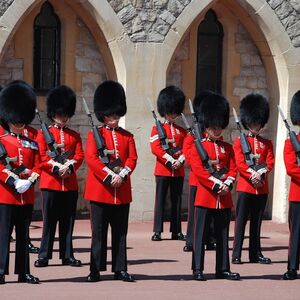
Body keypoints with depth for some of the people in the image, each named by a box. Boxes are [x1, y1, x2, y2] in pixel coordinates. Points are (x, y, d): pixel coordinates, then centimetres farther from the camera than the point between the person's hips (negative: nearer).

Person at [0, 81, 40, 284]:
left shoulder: (31, 144, 13)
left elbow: (37, 166, 9)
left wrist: (29, 182, -9)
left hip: (27, 196, 5)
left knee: (23, 235, 9)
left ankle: (24, 272, 13)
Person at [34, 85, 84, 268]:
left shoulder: (75, 136, 13)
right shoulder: (44, 133, 4)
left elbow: (79, 156, 4)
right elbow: (41, 156, -5)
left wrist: (69, 166, -16)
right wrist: (57, 167, -17)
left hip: (70, 183, 3)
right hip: (50, 183, -3)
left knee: (68, 221, 5)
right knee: (49, 220, -1)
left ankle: (67, 255, 11)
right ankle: (44, 256, 3)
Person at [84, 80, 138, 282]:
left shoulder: (127, 136, 11)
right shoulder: (95, 134, 1)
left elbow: (132, 159, 3)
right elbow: (91, 159, -9)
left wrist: (122, 175, -15)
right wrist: (109, 176, -17)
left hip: (122, 191, 3)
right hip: (100, 190, -3)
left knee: (121, 233, 6)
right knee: (99, 232, 0)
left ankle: (120, 269, 10)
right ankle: (96, 270, 4)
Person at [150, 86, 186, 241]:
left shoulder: (182, 131, 14)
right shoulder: (157, 129, 2)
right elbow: (155, 148, -9)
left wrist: (180, 161, -10)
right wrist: (170, 161, -16)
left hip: (178, 171, 4)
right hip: (162, 170, -4)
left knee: (176, 201, 7)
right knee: (160, 200, -4)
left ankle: (176, 231, 12)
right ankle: (157, 231, -3)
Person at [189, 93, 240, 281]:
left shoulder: (228, 148, 13)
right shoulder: (198, 147, 0)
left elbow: (233, 169, 7)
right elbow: (198, 170, -10)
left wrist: (227, 185, -12)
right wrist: (217, 184, -16)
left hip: (224, 198, 4)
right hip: (205, 196, -4)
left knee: (223, 235, 8)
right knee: (200, 234, -3)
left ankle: (223, 269, 14)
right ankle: (198, 270, 0)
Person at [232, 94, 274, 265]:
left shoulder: (267, 144, 13)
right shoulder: (240, 142, 4)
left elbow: (270, 163, 2)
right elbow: (240, 164, -6)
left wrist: (260, 174, -16)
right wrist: (252, 176, -17)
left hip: (262, 188, 3)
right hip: (245, 187, -3)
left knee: (257, 222, 8)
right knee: (241, 221, -4)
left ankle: (256, 254, 13)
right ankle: (237, 255, -3)